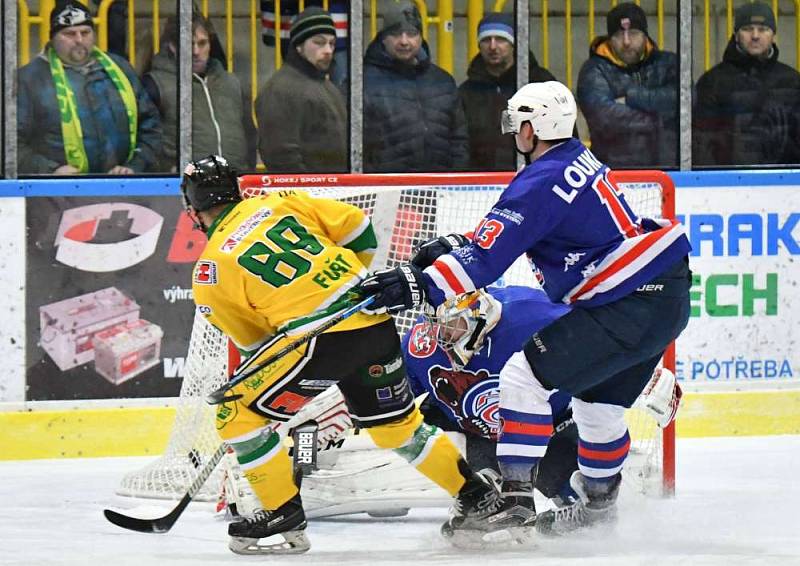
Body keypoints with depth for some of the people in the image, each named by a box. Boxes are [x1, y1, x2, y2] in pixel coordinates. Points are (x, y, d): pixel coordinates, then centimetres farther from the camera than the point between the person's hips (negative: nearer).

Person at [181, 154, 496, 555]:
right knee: (396, 423, 25)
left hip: (322, 339, -6)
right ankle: (478, 496, 30)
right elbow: (355, 225, 14)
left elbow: (253, 341, 10)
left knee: (237, 412, 5)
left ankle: (284, 516, 3)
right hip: (377, 325, 7)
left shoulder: (210, 272, 3)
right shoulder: (276, 203, 14)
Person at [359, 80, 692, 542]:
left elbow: (487, 259, -22)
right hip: (668, 298, 10)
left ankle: (514, 502, -12)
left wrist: (417, 285, -25)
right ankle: (599, 502, 41)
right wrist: (455, 245, 20)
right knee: (597, 401, 26)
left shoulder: (542, 182, -16)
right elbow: (511, 228, 27)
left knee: (524, 376, -9)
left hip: (629, 307, -10)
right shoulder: (578, 160, 14)